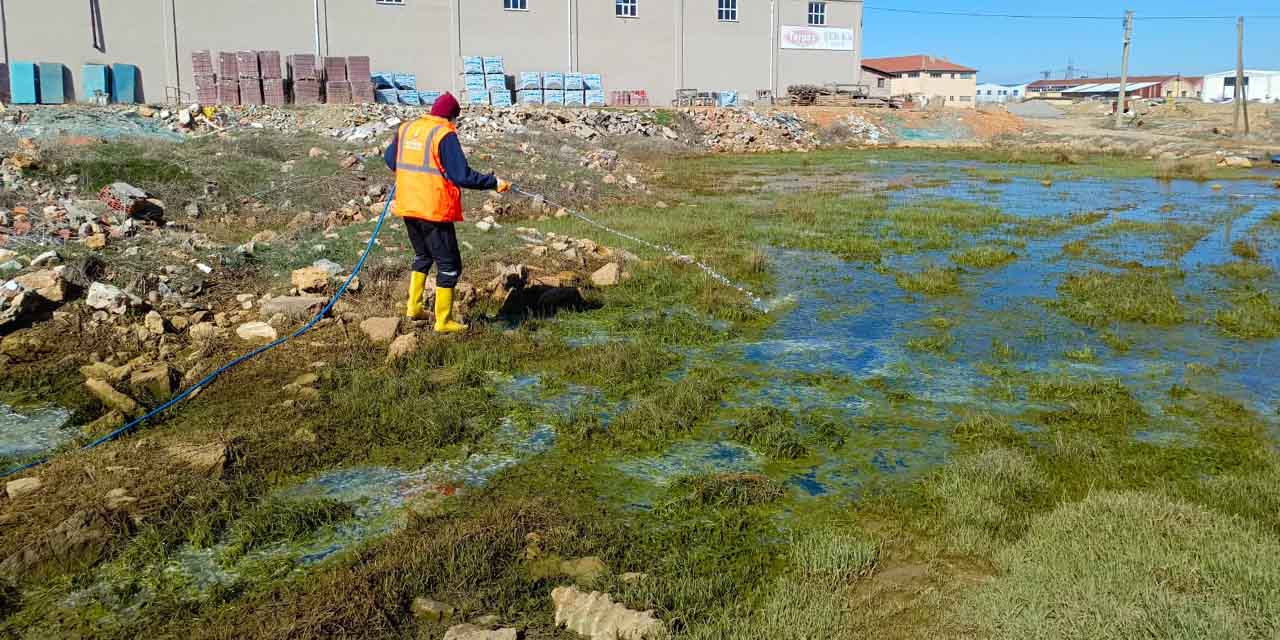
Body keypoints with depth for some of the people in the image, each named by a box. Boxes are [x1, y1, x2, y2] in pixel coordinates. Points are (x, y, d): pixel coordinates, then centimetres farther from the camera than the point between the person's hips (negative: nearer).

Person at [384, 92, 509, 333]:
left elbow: (389, 159, 23)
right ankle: (443, 320, 8)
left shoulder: (405, 129, 8)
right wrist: (494, 182, -10)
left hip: (408, 206, 7)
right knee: (449, 264, 5)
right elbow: (461, 176, -18)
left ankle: (414, 307, 27)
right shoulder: (445, 135, -14)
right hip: (434, 210, -7)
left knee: (423, 256, 27)